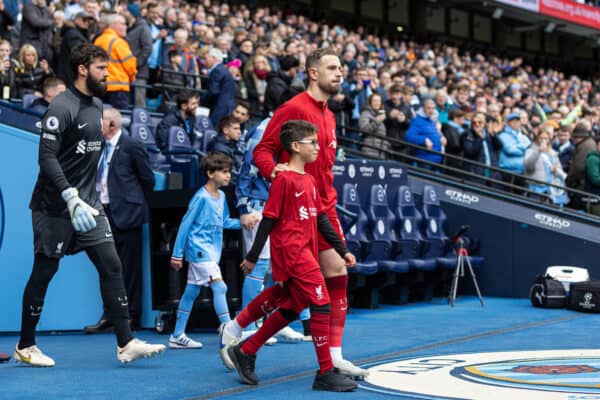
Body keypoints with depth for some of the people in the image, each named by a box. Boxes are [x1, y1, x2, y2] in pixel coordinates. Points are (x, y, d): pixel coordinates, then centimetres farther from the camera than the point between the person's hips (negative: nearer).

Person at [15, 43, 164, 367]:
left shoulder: (96, 105, 12)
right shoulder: (62, 107, -14)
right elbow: (46, 158, -20)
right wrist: (72, 198, -28)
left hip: (88, 204, 7)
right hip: (55, 207, -7)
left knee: (111, 266, -1)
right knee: (44, 273, 2)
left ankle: (125, 344, 0)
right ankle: (25, 347, 17)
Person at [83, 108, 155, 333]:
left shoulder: (131, 146, -9)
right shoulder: (101, 146, 11)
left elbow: (148, 178, -5)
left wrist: (137, 204, 4)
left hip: (126, 213, -7)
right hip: (106, 213, 7)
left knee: (130, 268, 0)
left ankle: (132, 317, 7)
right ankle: (110, 317, 16)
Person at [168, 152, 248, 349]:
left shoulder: (221, 196, 8)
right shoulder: (201, 197, -15)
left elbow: (224, 222, 18)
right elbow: (185, 224, -12)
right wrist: (177, 254, -10)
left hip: (211, 251, 9)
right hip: (199, 250, -9)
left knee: (191, 292, 12)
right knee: (219, 286, -15)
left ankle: (177, 336, 19)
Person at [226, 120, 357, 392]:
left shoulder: (310, 181, 15)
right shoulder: (284, 179, -10)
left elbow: (321, 218, 19)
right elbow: (268, 218, -10)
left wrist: (342, 250, 16)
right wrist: (253, 257, -8)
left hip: (305, 252, 9)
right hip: (291, 252, -9)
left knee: (289, 310, 13)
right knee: (321, 305, -10)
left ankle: (245, 352, 25)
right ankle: (326, 373, -4)